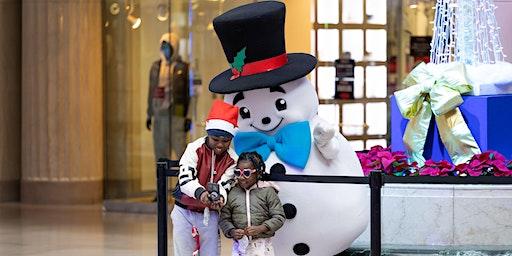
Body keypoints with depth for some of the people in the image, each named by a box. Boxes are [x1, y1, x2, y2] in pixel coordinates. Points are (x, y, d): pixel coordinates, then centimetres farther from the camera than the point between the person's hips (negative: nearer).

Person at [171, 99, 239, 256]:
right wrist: (200, 193, -43)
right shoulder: (194, 149, -14)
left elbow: (224, 185, -12)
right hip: (184, 212, -2)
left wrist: (220, 199, -37)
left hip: (210, 215, 2)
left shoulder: (232, 160, -6)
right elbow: (185, 179, -23)